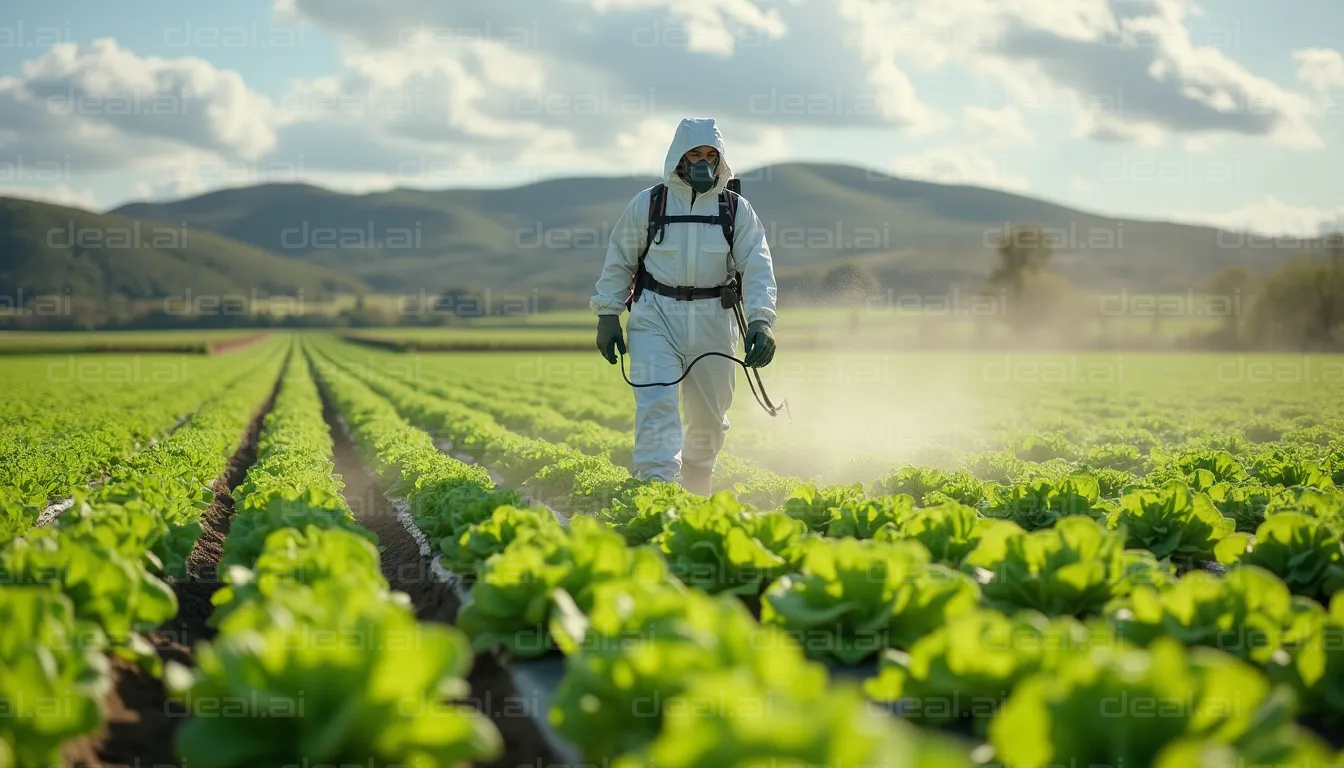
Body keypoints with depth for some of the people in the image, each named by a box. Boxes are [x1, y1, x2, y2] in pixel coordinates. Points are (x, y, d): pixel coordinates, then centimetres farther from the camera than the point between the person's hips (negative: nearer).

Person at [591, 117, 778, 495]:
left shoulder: (737, 209, 4)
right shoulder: (647, 204, 2)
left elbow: (758, 268, -2)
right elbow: (618, 262, 10)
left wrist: (760, 321, -15)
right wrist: (607, 315, 4)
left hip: (713, 321, 2)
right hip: (655, 317, -2)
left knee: (709, 415, 10)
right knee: (657, 404, -18)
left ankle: (695, 495, 30)